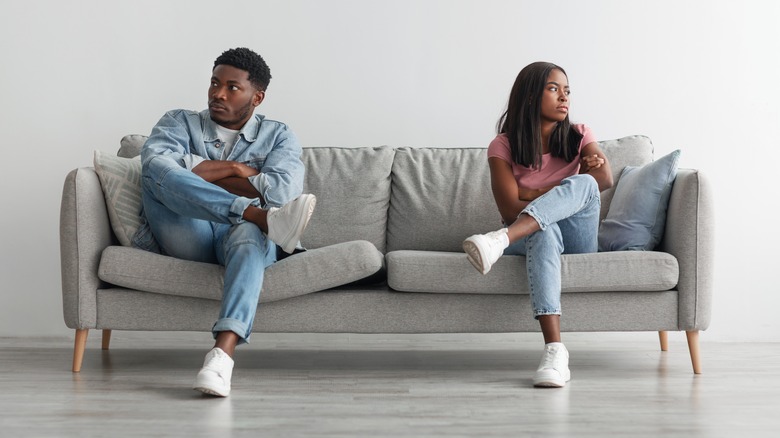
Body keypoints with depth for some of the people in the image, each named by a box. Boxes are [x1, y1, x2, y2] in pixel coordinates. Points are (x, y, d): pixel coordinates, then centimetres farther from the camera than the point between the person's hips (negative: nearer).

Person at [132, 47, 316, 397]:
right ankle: (267, 219, -39)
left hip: (244, 235, 0)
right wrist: (231, 168, -6)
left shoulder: (277, 136, 16)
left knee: (249, 236, -39)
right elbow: (154, 164, -8)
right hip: (186, 238, 1)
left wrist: (200, 174, -2)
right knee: (158, 173, -28)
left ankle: (222, 354, -57)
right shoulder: (179, 122, 17)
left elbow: (283, 191, -7)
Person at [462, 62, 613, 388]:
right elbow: (510, 210, -12)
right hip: (534, 237, -2)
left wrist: (536, 194, -15)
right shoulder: (503, 146, 0)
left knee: (583, 183, -29)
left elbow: (605, 179, -12)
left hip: (577, 242, 2)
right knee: (544, 231, -41)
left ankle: (500, 240, -49)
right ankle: (554, 351, -55)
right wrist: (557, 201, -13)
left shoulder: (578, 136, 8)